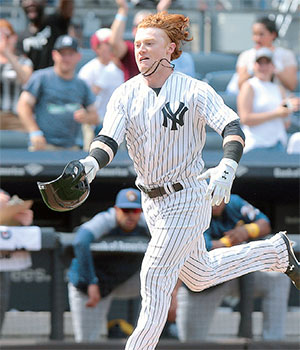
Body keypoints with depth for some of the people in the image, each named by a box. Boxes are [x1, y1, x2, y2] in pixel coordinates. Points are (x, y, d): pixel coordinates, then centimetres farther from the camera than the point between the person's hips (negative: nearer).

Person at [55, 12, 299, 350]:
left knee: (155, 279, -10)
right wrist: (91, 163, -37)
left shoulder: (195, 91, -15)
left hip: (188, 198, -7)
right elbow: (109, 139, -14)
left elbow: (232, 127, -26)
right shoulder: (125, 94, -2)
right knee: (199, 276, 22)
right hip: (152, 201, 7)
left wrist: (227, 167, -46)